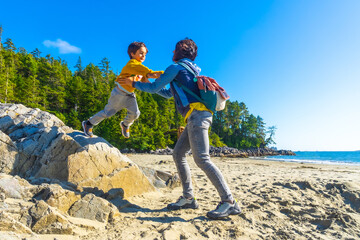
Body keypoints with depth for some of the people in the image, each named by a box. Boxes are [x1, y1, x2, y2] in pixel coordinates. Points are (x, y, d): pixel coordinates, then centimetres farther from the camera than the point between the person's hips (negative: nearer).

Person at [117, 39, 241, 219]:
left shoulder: (176, 66, 2)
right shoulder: (190, 70, 30)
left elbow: (155, 87, 3)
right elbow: (169, 94, 38)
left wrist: (134, 84, 18)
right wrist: (146, 83, 43)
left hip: (197, 114, -10)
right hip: (198, 117, 10)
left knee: (202, 159, -15)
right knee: (178, 154, 8)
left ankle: (229, 202, -12)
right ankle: (188, 198, 11)